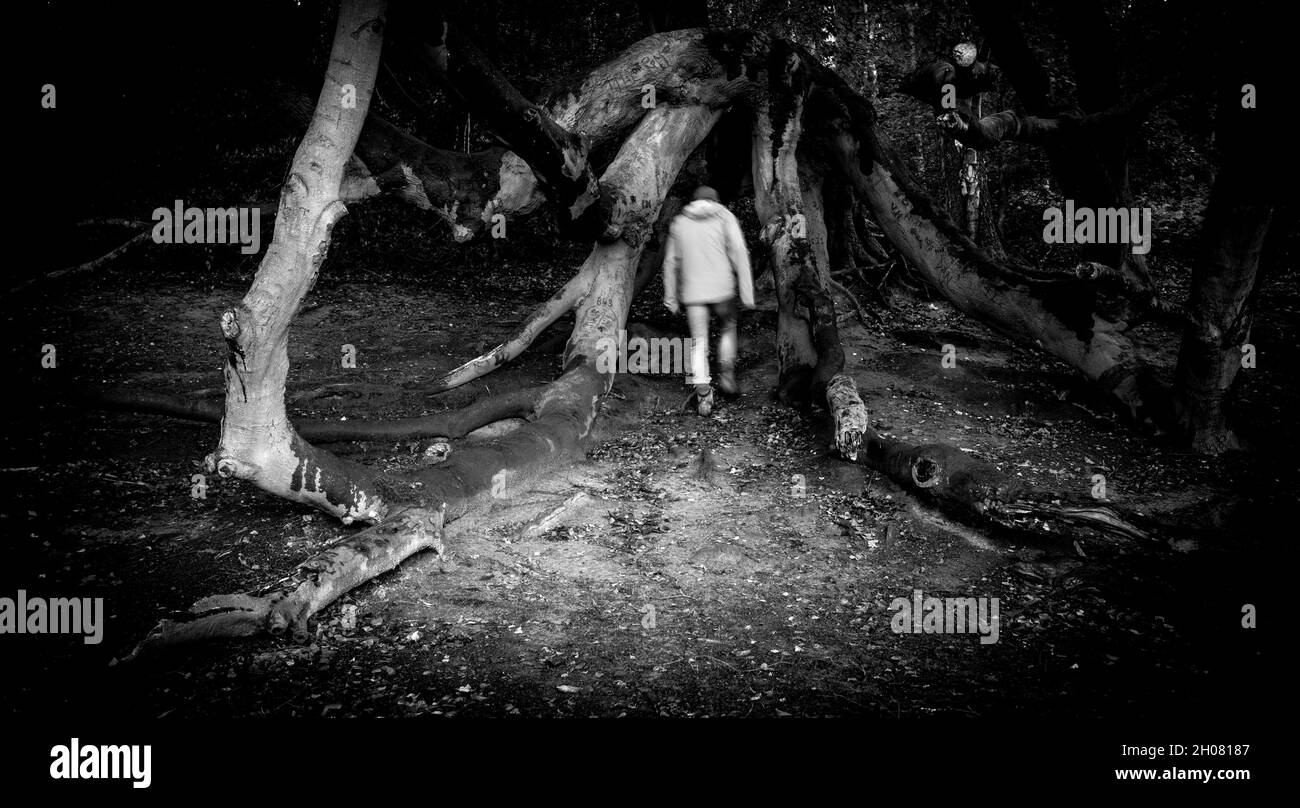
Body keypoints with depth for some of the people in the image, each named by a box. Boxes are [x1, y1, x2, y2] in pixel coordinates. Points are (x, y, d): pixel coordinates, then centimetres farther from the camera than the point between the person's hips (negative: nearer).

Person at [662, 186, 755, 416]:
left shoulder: (679, 222, 12)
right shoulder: (724, 217, 3)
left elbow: (671, 261, 14)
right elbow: (739, 253, -6)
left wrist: (670, 297, 20)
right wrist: (747, 292, -5)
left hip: (692, 292, 1)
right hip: (722, 289, -1)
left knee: (699, 344, 3)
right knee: (727, 329, 24)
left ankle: (703, 393, -10)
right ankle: (726, 375, 14)